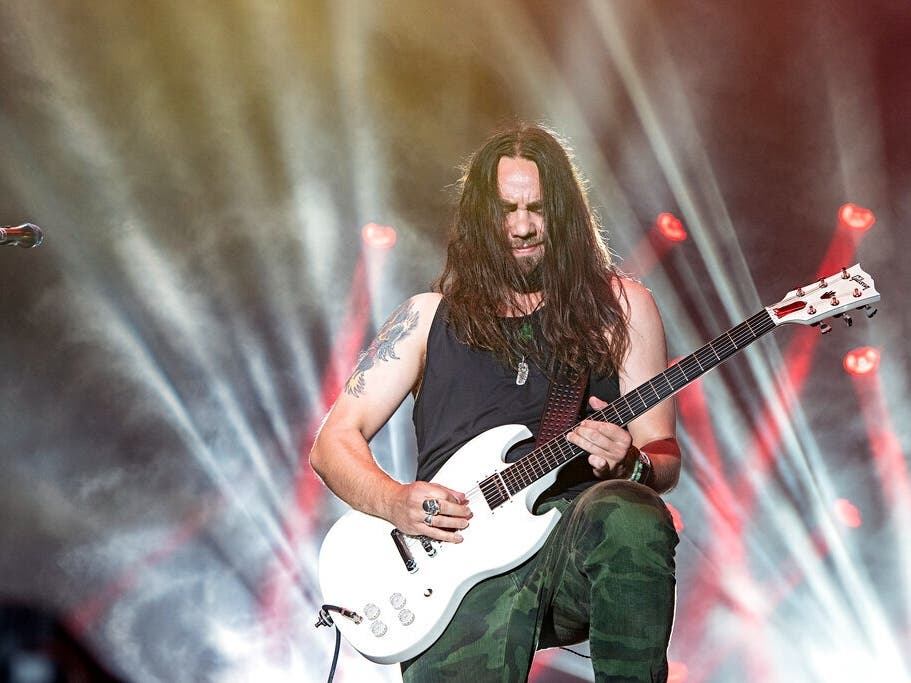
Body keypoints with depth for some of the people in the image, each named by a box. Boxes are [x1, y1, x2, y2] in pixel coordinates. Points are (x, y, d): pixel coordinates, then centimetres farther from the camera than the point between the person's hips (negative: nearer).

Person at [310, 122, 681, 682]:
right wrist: (396, 501, -7)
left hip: (578, 532, 1)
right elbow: (334, 442, 13)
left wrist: (629, 464, -11)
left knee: (631, 517, -36)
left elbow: (665, 458, 13)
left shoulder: (618, 306, 15)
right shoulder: (431, 316, 17)